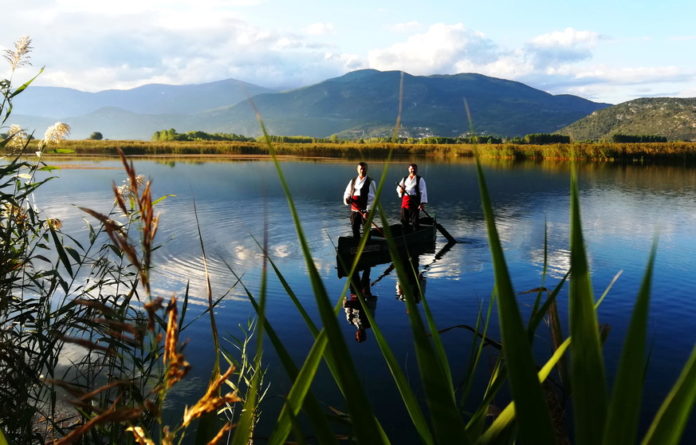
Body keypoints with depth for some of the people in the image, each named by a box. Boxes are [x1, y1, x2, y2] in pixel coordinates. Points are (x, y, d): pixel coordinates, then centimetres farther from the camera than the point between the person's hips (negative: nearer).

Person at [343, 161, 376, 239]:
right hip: (354, 210, 5)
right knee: (355, 229, 12)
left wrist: (368, 211, -20)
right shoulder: (353, 181, 8)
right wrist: (346, 199, -12)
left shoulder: (370, 182, -7)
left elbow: (372, 198, -12)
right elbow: (347, 193, 12)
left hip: (365, 211, -5)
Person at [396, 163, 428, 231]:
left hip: (415, 201, -4)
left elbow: (423, 192, -4)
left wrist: (423, 203, -15)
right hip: (405, 200, 5)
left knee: (415, 220, -5)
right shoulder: (405, 179, 17)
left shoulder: (420, 179, 3)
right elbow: (398, 188, 23)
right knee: (404, 219, 7)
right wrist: (400, 189, -3)